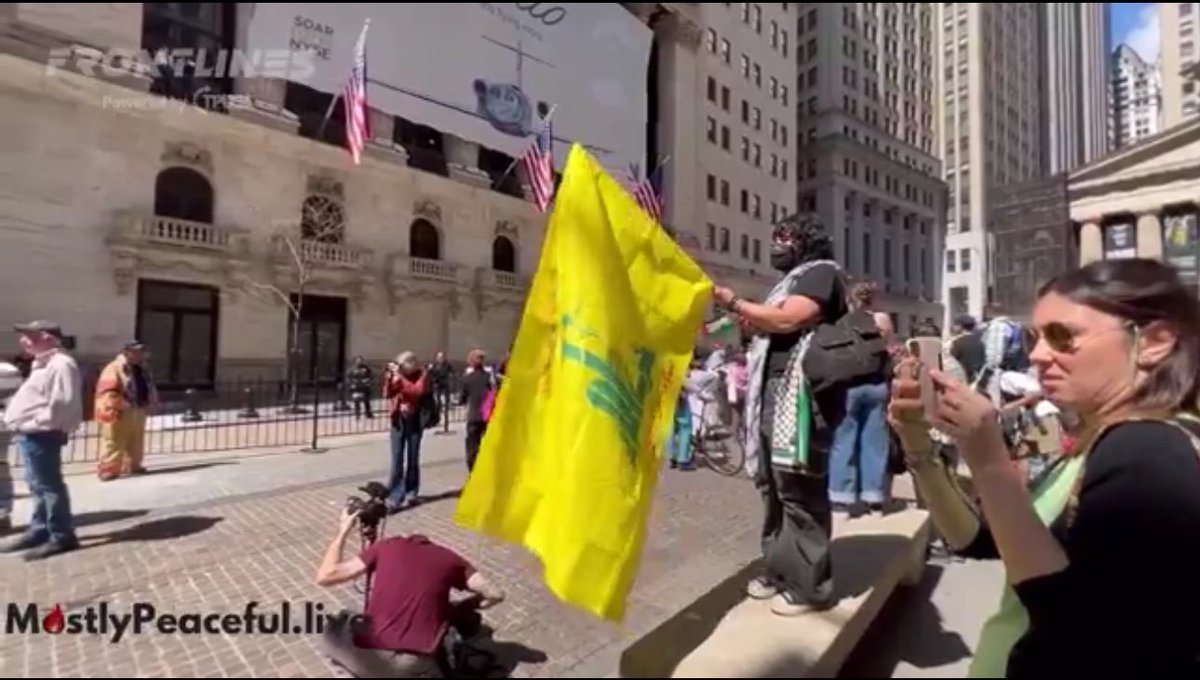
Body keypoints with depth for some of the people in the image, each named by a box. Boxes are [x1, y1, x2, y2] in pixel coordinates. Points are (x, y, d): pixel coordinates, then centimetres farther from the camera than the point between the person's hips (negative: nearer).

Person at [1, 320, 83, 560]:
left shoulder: (61, 364, -17)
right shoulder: (44, 364, 18)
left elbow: (63, 404, -24)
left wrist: (36, 423, -19)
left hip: (41, 436, -11)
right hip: (30, 435, 11)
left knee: (48, 485, -5)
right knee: (38, 486, 17)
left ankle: (61, 536, 1)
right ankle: (39, 530, 27)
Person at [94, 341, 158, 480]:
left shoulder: (143, 369, 12)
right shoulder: (114, 368, -15)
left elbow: (150, 388, 20)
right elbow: (108, 392, -22)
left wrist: (151, 403, 6)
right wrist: (123, 405, -25)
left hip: (138, 412, 8)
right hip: (120, 415, -8)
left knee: (136, 443, 17)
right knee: (115, 444, -5)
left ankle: (133, 466, 29)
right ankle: (107, 470, 3)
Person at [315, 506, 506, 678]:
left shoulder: (386, 546, 12)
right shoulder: (449, 559, 13)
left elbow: (324, 577, 13)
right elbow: (495, 595, 8)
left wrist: (342, 532, 26)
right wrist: (462, 607, 27)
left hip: (367, 657, 0)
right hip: (418, 665, 0)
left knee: (332, 632, 33)